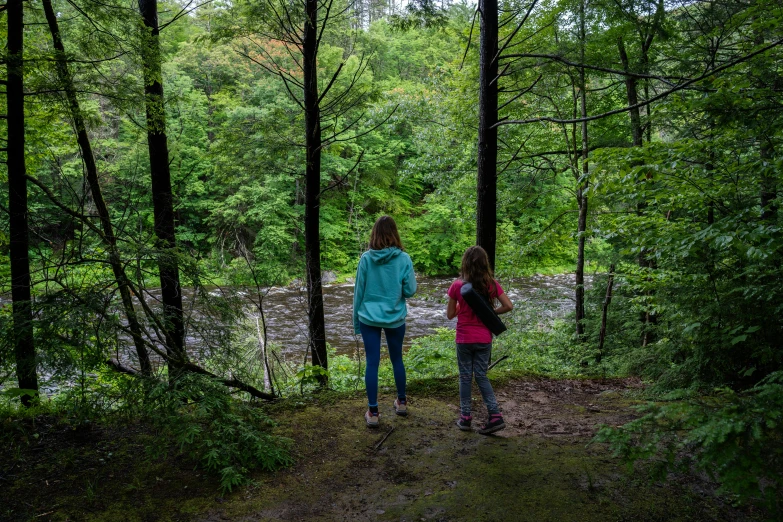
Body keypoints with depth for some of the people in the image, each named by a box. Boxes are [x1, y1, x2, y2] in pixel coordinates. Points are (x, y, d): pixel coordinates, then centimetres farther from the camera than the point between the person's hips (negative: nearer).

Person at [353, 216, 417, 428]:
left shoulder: (366, 259, -7)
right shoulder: (403, 259, -9)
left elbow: (359, 291, -1)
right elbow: (410, 291, -6)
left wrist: (356, 320, 10)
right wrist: (414, 280, 16)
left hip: (369, 318, 0)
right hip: (395, 319, 1)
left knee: (372, 363, 5)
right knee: (397, 359, 18)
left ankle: (373, 412, 9)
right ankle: (401, 402, 34)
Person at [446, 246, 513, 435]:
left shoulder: (457, 286, -11)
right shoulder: (492, 284, -5)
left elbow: (450, 314, -4)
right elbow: (508, 306, -4)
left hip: (464, 339, -2)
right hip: (484, 339, 2)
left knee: (465, 377, 11)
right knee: (481, 376, 13)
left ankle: (465, 417, 17)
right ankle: (495, 416, 5)